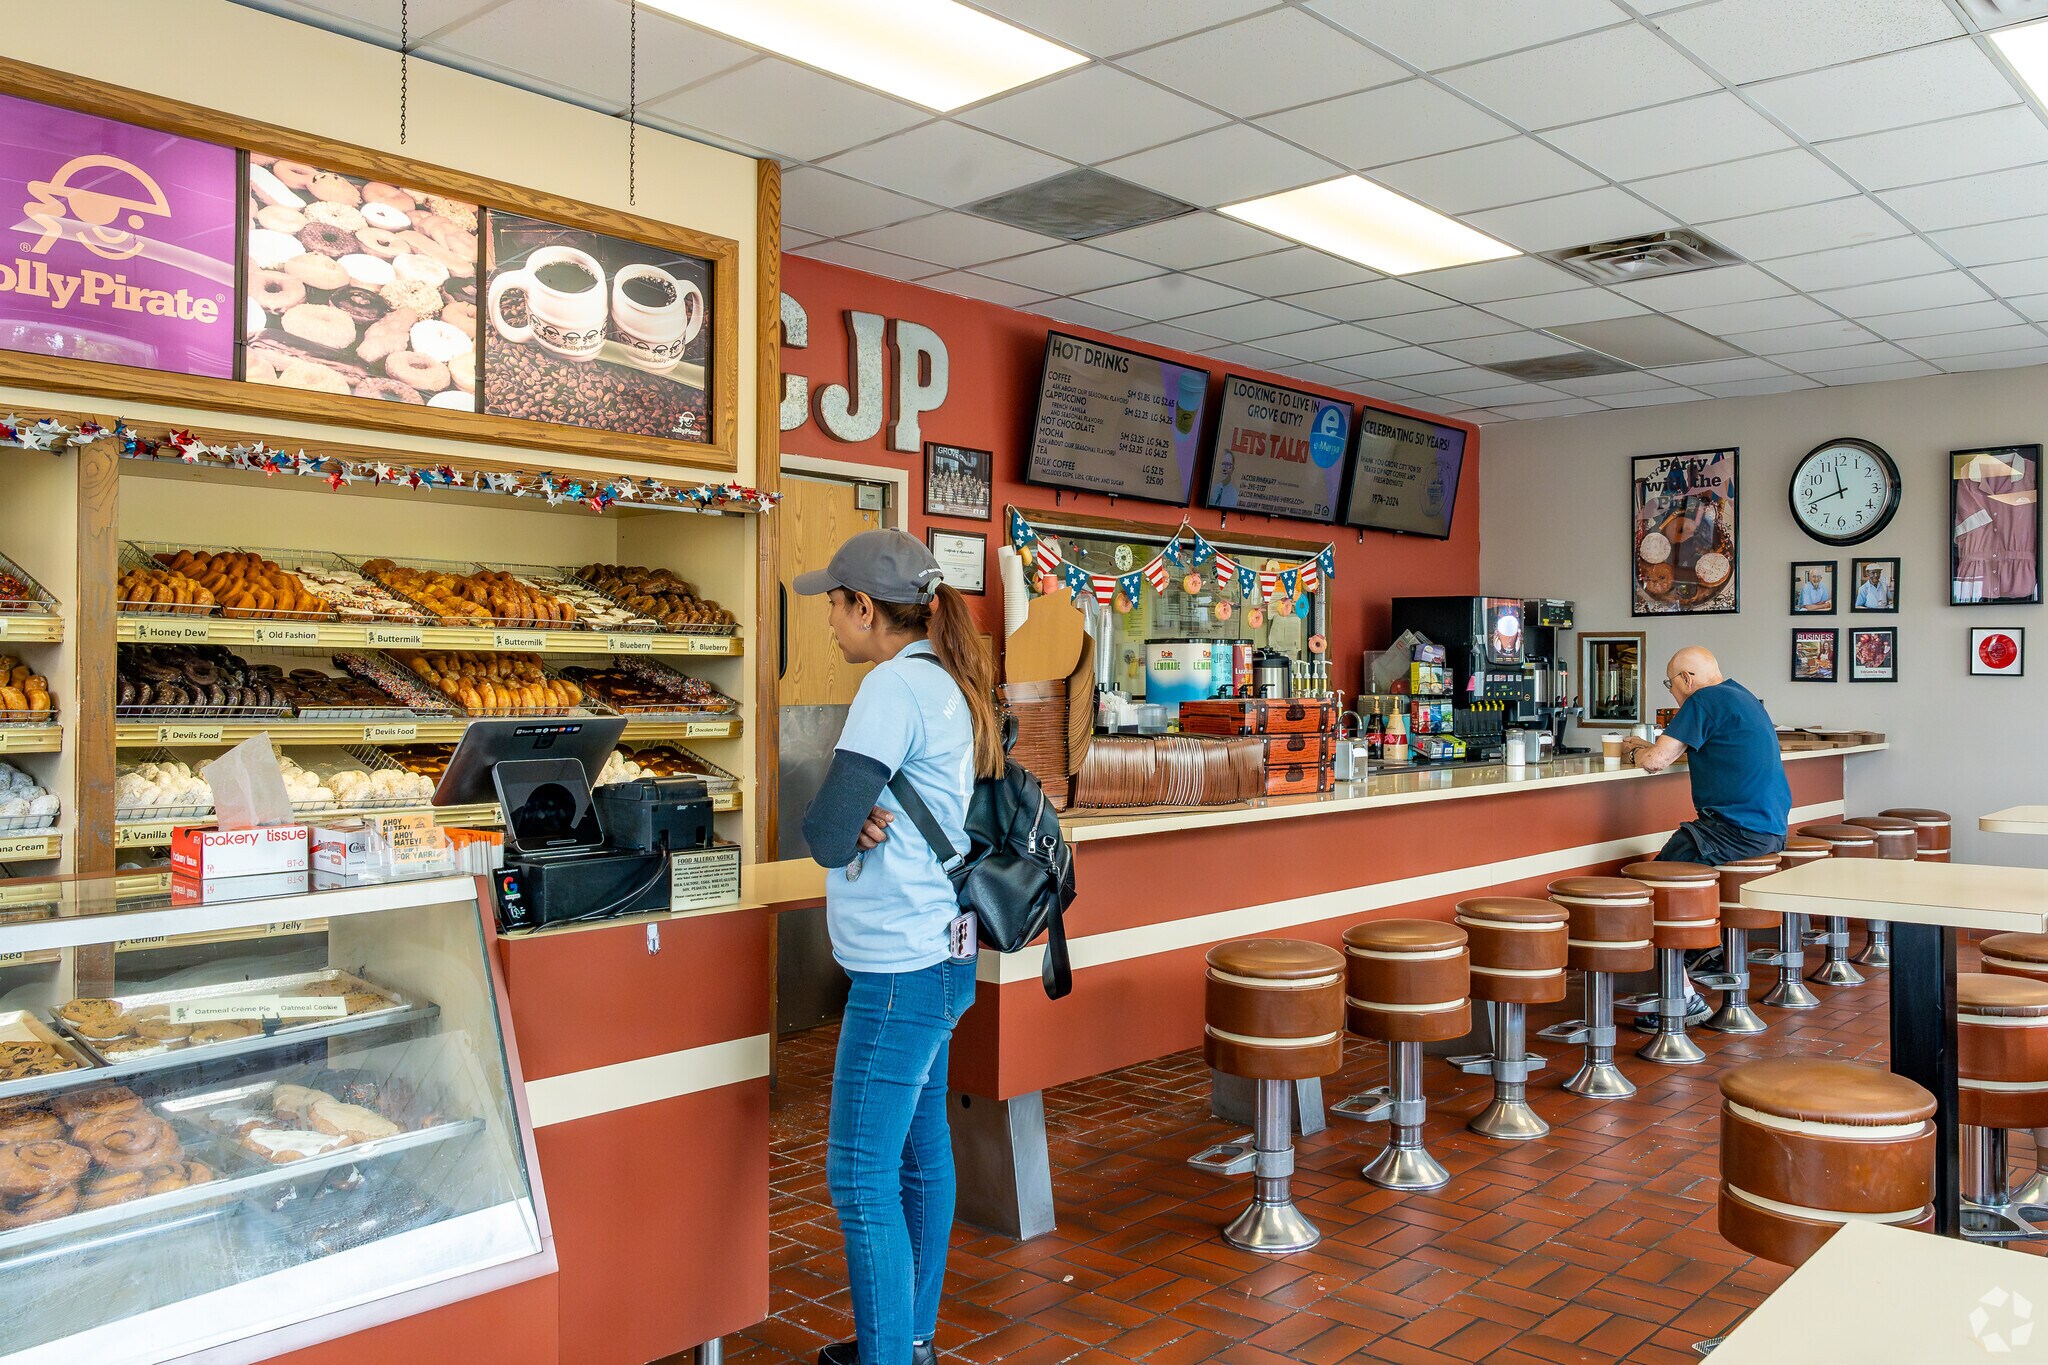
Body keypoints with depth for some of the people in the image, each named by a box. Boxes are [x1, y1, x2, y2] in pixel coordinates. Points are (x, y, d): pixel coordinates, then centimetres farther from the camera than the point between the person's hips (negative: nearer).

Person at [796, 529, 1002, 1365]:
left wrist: (845, 823, 0)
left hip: (901, 967, -10)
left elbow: (826, 833, -21)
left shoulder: (895, 685, -17)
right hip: (938, 952, 10)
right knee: (921, 1152, 18)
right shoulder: (950, 685, 12)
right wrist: (863, 822, -8)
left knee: (861, 1178, -2)